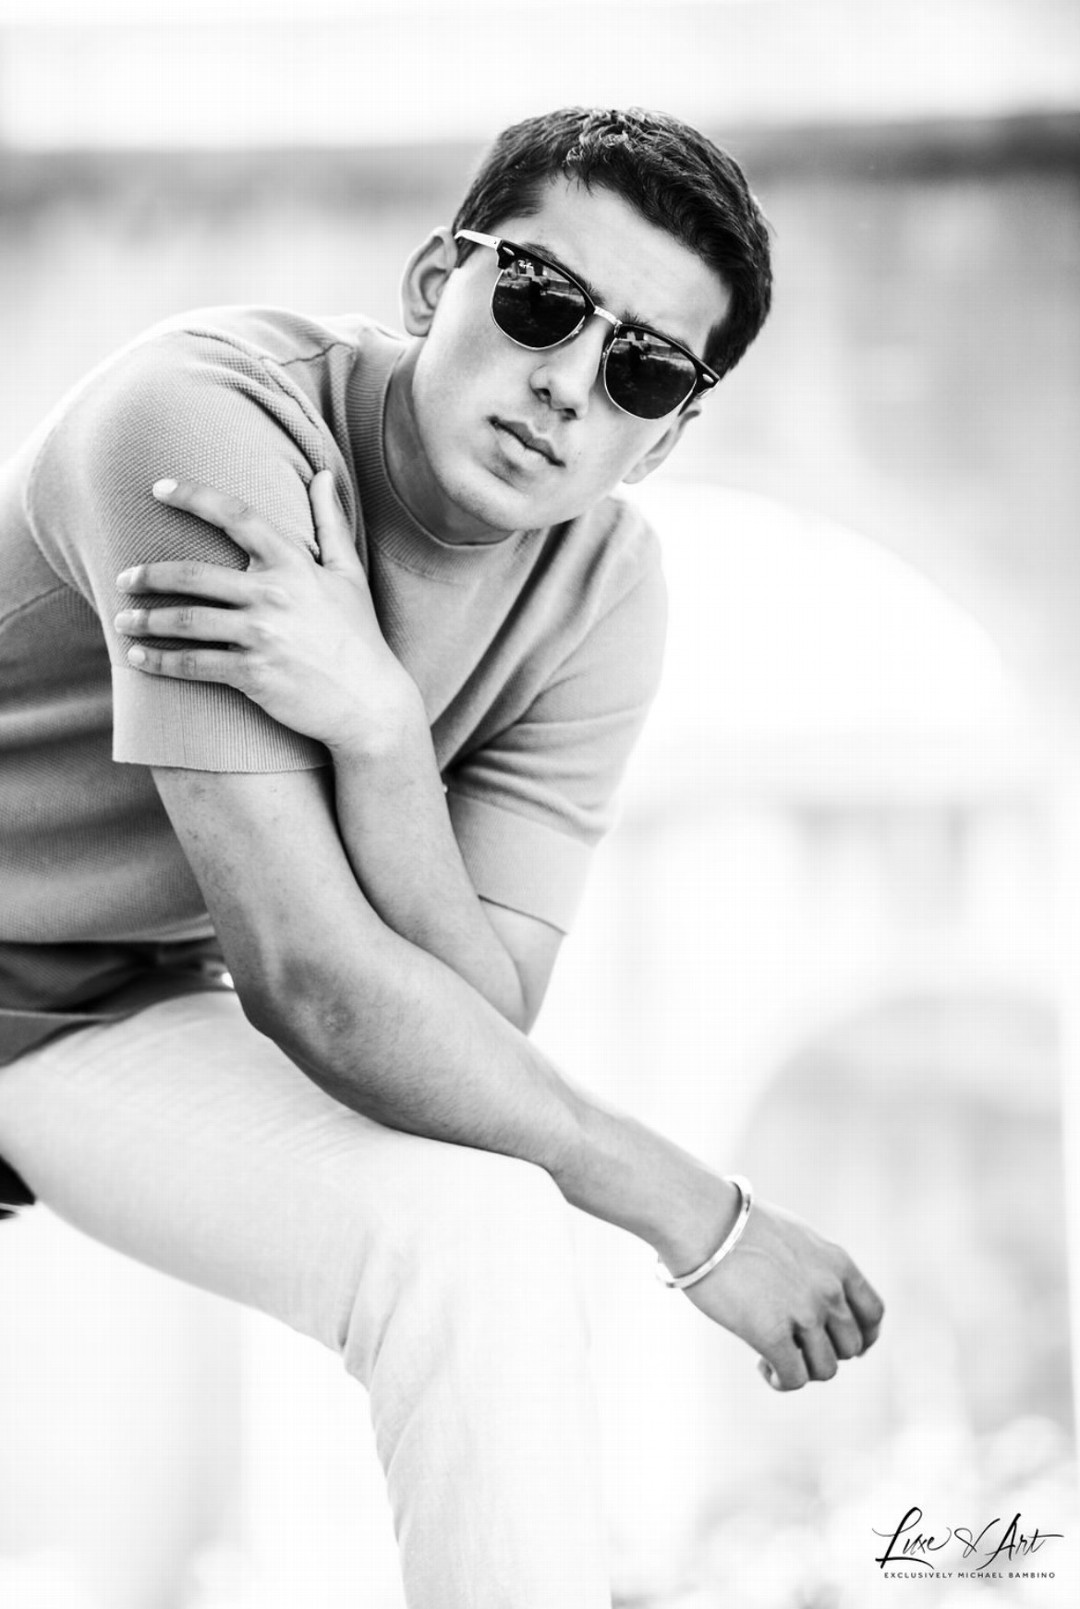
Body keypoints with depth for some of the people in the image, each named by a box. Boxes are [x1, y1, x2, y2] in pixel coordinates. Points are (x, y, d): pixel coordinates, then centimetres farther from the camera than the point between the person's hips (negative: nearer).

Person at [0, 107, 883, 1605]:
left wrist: (374, 729, -36)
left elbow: (478, 1025, -18)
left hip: (133, 1017, 6)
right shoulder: (215, 419, -29)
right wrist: (701, 1217, -24)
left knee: (483, 1236, -17)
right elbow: (314, 979, -30)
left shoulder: (606, 594, -9)